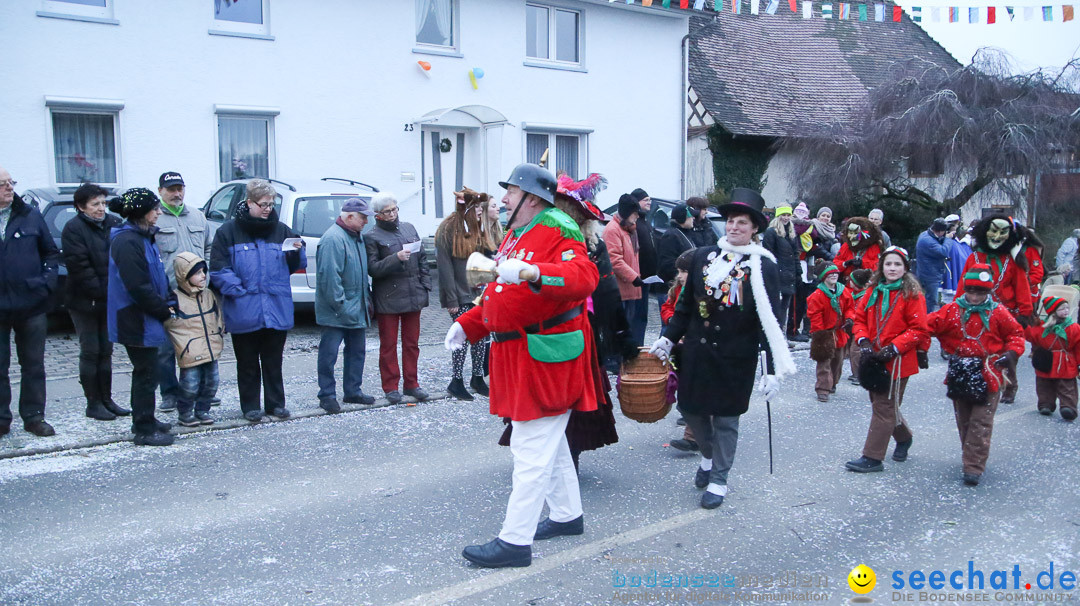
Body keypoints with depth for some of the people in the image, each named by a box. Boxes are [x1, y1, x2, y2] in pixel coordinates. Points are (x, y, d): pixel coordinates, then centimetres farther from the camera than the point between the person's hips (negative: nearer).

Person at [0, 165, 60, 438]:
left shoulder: (31, 216, 4)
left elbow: (51, 252, 10)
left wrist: (47, 281, -3)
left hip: (31, 304, 2)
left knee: (34, 365, 9)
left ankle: (34, 416, 19)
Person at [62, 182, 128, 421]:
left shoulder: (115, 223, 5)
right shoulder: (74, 229, -9)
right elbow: (79, 266, -15)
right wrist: (101, 292, -18)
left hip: (109, 300, 5)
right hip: (84, 301, -5)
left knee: (106, 350, 11)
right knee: (90, 352, 2)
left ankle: (106, 399, 20)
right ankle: (93, 403, 9)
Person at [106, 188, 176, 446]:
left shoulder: (144, 237, 13)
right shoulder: (127, 242, -19)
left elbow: (157, 277, 19)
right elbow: (137, 286, -23)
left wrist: (166, 303, 8)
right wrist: (163, 310, -15)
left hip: (145, 318, 10)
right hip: (137, 320, -10)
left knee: (145, 371, 18)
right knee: (146, 373, -3)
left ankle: (144, 420, 30)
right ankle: (145, 430, 5)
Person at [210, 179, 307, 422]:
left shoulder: (281, 230, 11)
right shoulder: (229, 231, 0)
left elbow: (295, 265, 14)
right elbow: (218, 269, -5)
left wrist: (297, 252, -8)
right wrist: (239, 291, -15)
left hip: (277, 309, 3)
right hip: (244, 311, -2)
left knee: (273, 361, 11)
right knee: (248, 362, 8)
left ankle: (276, 403, 21)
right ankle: (250, 406, 18)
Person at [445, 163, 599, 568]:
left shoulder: (558, 235, -14)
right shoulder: (514, 237, 18)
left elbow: (583, 277, -33)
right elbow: (499, 297, 26)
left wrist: (532, 272, -46)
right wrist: (467, 325, 17)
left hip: (545, 355, -10)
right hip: (515, 353, 10)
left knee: (532, 447, -6)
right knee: (548, 441, 20)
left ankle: (515, 541, -1)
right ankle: (568, 515, 36)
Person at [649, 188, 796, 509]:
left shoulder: (763, 266, -7)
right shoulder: (703, 256, 3)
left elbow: (770, 320, -7)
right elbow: (685, 304, 11)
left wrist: (773, 369, -10)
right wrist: (668, 338, 9)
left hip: (736, 358, -3)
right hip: (697, 351, 4)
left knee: (726, 417, 7)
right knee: (691, 409, 12)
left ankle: (718, 479, 23)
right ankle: (709, 455, 40)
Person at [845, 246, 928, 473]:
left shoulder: (912, 295, -9)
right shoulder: (873, 291, 7)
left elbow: (919, 329, -10)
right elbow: (860, 318, 11)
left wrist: (893, 348, -17)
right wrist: (863, 341, -5)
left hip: (896, 361, -6)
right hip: (873, 358, 6)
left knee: (884, 407, -4)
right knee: (881, 403, 18)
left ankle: (872, 458, 0)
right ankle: (904, 438, 44)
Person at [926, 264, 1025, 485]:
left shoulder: (997, 313, -2)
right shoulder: (952, 310, 0)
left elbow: (1016, 334, 7)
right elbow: (928, 325, -7)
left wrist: (1012, 353, -11)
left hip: (987, 375, -3)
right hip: (959, 374, 3)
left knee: (980, 423, -5)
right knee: (964, 421, 14)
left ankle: (974, 467, -3)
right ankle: (973, 459, 31)